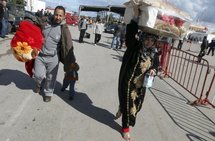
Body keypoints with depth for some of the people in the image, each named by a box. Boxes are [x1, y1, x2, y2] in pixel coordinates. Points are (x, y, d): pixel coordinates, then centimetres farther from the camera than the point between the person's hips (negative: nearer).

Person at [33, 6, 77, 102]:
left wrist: (71, 60, -12)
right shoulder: (46, 23, -1)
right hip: (40, 55, 3)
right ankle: (39, 84, 47)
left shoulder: (64, 29, -13)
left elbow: (68, 46, -13)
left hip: (53, 58, -3)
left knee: (51, 78, 10)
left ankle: (48, 93, 36)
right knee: (38, 75, 11)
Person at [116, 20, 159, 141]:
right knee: (128, 104, 8)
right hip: (128, 81, -5)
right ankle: (126, 128, 31)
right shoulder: (134, 46, -15)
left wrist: (153, 70, -13)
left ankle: (122, 110, 56)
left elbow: (156, 66, 9)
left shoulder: (155, 54, -3)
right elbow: (131, 31, -27)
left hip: (141, 84, 5)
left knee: (136, 104, 22)